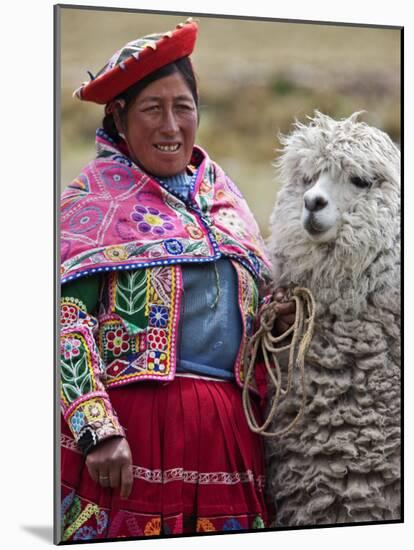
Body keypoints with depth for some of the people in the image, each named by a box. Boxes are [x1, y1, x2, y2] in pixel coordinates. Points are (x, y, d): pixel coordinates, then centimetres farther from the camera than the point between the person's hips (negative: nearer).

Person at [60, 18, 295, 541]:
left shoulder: (221, 192, 16)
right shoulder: (94, 194, -1)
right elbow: (65, 318, -11)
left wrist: (278, 317, 3)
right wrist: (97, 430, -20)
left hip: (229, 428, 5)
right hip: (134, 416, -5)